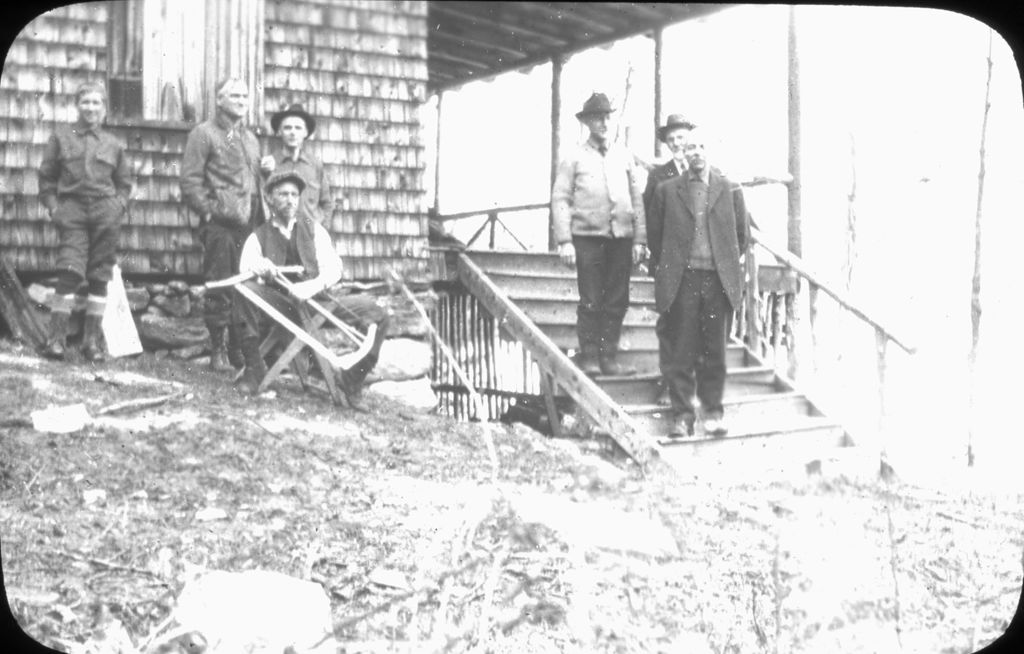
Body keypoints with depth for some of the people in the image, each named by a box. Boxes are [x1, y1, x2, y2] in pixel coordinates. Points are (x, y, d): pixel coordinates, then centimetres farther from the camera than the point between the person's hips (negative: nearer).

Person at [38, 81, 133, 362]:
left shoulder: (113, 144, 13)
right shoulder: (61, 137, 9)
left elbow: (124, 182, 20)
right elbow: (46, 176, 11)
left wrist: (119, 205, 3)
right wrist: (52, 206, -1)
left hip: (105, 212, 2)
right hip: (72, 209, -2)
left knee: (99, 278, 3)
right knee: (69, 273, -14)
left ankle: (92, 340, 11)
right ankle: (57, 338, -11)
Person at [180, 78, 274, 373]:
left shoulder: (250, 138, 25)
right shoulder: (204, 133, 3)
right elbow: (190, 181, -5)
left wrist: (267, 169, 13)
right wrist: (209, 211, -11)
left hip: (250, 224, 6)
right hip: (220, 224, -6)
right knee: (220, 289, -4)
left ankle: (240, 348, 13)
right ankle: (218, 350, 3)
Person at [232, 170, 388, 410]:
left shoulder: (313, 229, 13)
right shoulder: (258, 236, 9)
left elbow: (333, 268, 0)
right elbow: (245, 266, -10)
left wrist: (311, 287, -21)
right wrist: (258, 267, -35)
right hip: (280, 306, -1)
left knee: (376, 314, -19)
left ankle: (352, 380, -3)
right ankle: (253, 367, -19)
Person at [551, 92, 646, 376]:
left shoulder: (624, 157, 14)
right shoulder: (574, 159, 3)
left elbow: (636, 200, 13)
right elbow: (560, 200, -1)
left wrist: (639, 239, 6)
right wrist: (564, 241, -11)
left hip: (621, 238, 4)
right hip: (588, 237, -3)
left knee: (617, 302, 4)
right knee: (591, 302, -2)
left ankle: (609, 358, 12)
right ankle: (588, 357, 7)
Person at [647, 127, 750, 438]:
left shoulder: (730, 189, 7)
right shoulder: (667, 190, 6)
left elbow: (742, 233, 13)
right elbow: (655, 233, 11)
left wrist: (727, 264, 11)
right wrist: (668, 266, 8)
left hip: (719, 279, 1)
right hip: (681, 280, -1)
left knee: (715, 350, 5)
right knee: (680, 351, -1)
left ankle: (713, 412, 15)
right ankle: (682, 415, 5)